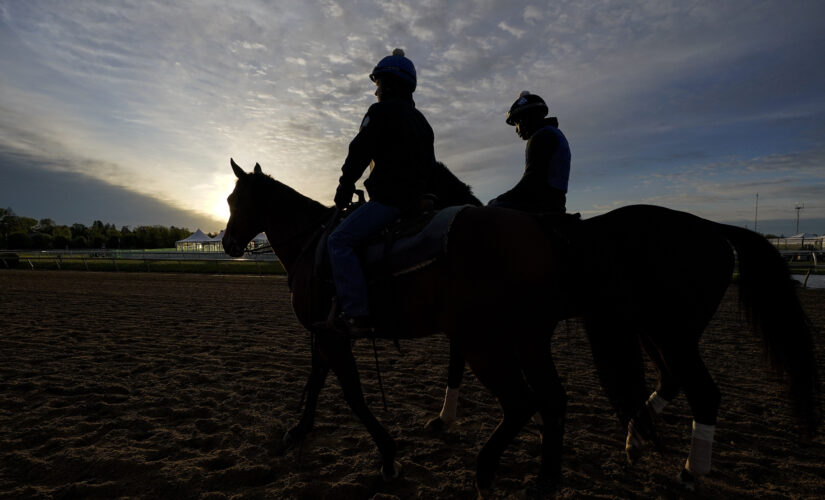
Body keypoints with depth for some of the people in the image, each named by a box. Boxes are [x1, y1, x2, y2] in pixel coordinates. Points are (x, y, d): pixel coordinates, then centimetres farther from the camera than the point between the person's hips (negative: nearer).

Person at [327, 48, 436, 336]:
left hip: (389, 198, -10)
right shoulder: (420, 120, 23)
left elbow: (359, 154, -8)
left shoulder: (381, 111, -4)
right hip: (415, 198, 10)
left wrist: (344, 190, 2)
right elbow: (429, 165, 24)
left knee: (339, 241, -12)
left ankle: (357, 314, -22)